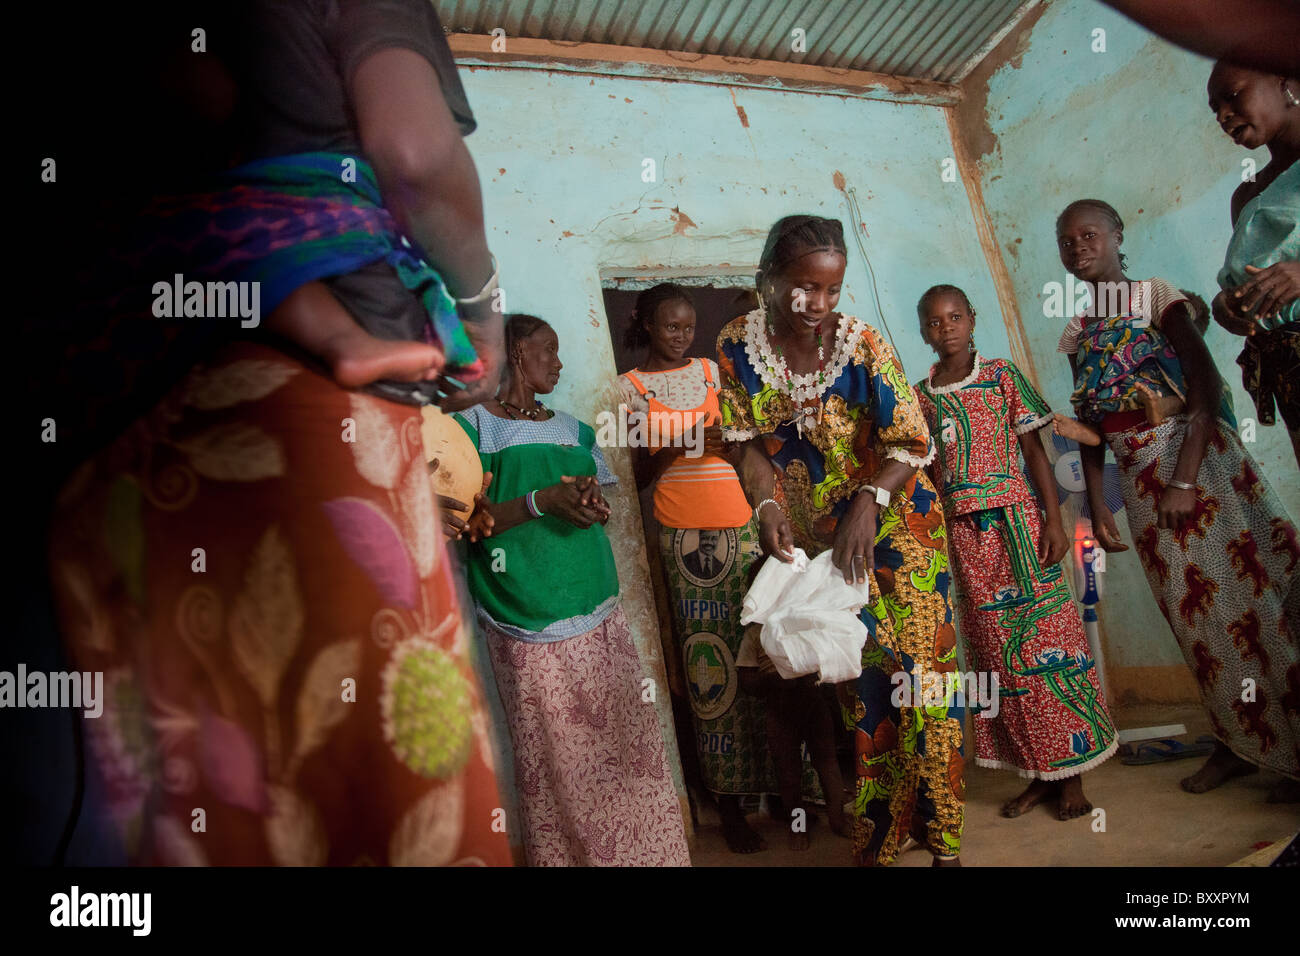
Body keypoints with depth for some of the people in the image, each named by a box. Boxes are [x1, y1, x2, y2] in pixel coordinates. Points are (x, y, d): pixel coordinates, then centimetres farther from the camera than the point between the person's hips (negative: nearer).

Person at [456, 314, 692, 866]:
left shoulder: (572, 429, 19)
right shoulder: (474, 424, 1)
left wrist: (591, 500, -3)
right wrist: (541, 501, -19)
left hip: (597, 612, 5)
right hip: (530, 622, -5)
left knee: (627, 739, 4)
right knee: (556, 758, -3)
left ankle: (644, 851, 18)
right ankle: (567, 854, 15)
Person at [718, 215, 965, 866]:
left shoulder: (861, 342, -16)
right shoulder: (736, 346, -8)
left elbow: (912, 443, -14)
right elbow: (751, 441, -1)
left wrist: (867, 503, -28)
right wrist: (767, 505, -17)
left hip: (891, 521, -2)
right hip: (812, 537, 3)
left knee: (915, 664, -2)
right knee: (851, 676, 10)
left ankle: (941, 837, 13)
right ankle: (872, 838, 24)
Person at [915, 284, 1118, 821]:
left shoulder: (1001, 376, 3)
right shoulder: (919, 397, 8)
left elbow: (1033, 450, 1)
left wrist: (1054, 520, -7)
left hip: (1016, 522, -2)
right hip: (962, 535, 2)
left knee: (1044, 640, -1)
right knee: (999, 655, 6)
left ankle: (1071, 774, 12)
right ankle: (1039, 774, 18)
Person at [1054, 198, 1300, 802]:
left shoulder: (1154, 295, -3)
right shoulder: (1076, 334, 13)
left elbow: (1206, 383, -13)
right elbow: (1089, 425, 14)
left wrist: (1185, 479, -21)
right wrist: (1096, 504, 8)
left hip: (1197, 456, -5)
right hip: (1138, 478, 5)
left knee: (1243, 587, -4)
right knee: (1194, 609, 9)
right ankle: (1243, 742, 21)